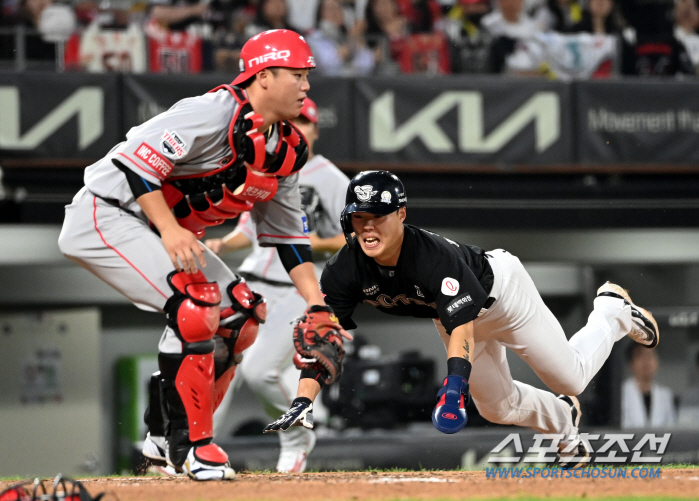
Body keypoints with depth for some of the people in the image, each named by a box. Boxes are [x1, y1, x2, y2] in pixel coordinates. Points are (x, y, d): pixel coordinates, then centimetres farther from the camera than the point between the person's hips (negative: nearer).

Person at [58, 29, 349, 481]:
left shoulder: (287, 150, 5)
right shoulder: (215, 114, -23)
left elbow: (287, 235, 11)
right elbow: (135, 159, -26)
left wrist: (317, 304, 1)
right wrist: (170, 231, -34)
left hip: (169, 231, 10)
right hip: (106, 214, -10)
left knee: (241, 315, 4)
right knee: (195, 306, -25)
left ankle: (165, 435, 11)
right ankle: (189, 443, -15)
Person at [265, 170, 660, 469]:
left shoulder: (434, 256, -44)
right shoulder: (346, 270, -29)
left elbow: (461, 324, -52)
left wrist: (455, 384, -68)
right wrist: (303, 403, -42)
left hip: (499, 288, -5)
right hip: (449, 310, 5)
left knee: (571, 377, 4)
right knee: (497, 406, 13)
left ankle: (614, 311, 34)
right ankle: (564, 421, 45)